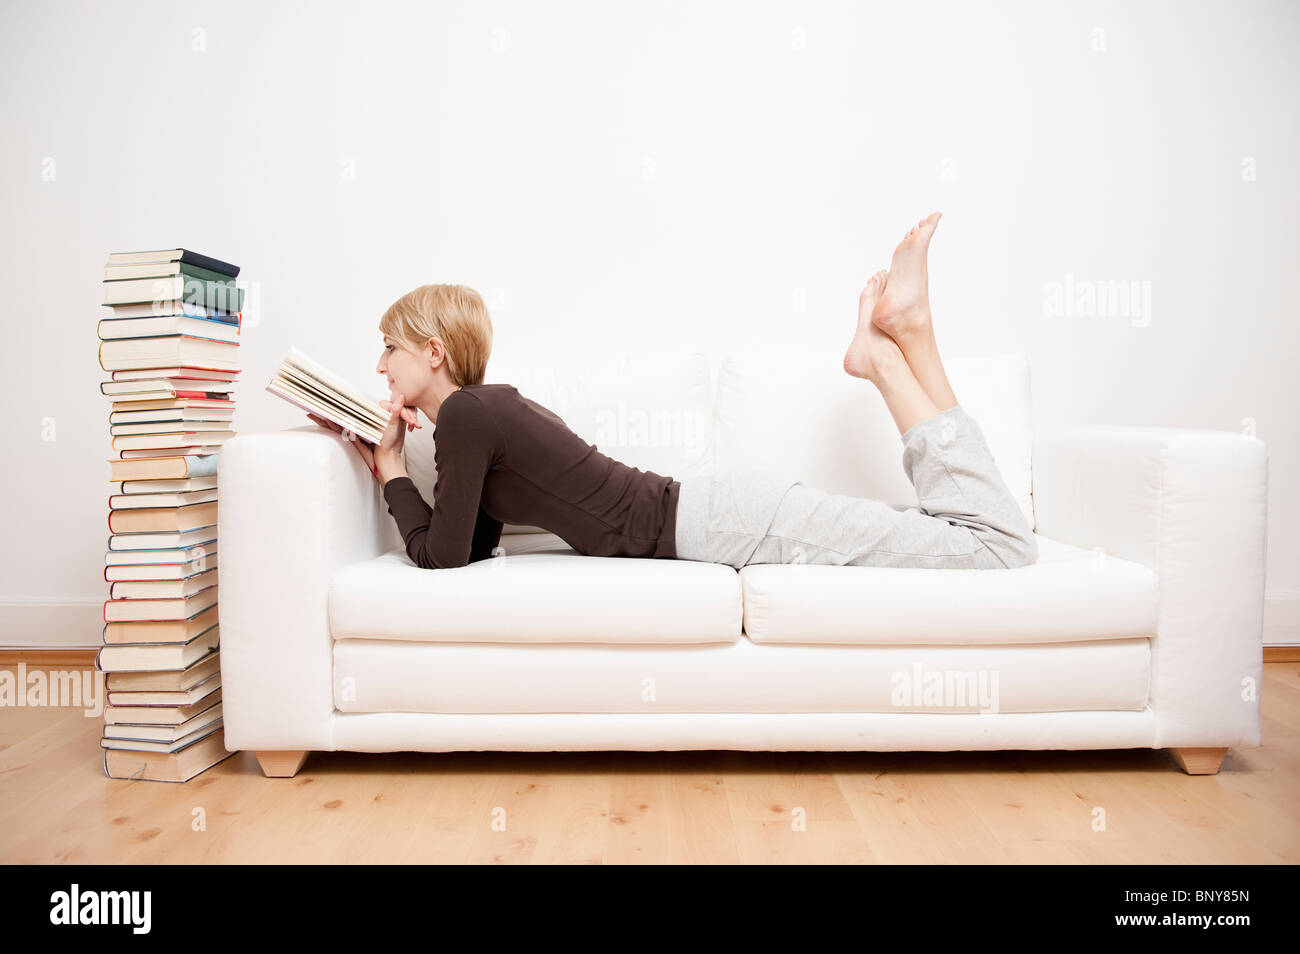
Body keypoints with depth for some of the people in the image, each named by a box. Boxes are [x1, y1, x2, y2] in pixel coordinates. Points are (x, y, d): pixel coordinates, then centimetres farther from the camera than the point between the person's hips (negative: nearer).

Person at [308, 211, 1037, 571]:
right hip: (715, 510, 8)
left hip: (723, 522, -8)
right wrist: (389, 461, 14)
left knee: (1005, 546, -6)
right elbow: (478, 544, 19)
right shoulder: (490, 405, 16)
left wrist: (393, 474, 5)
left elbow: (443, 558, -9)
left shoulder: (466, 415, -11)